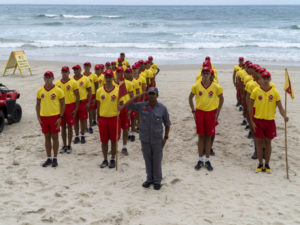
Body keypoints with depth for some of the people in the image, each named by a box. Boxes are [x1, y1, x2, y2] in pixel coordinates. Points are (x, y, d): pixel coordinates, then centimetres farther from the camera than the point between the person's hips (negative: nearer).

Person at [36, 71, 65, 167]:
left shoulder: (58, 90, -5)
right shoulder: (40, 90, 5)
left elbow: (63, 104, -3)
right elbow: (38, 104, 11)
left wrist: (60, 117, -10)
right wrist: (38, 117, 3)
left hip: (55, 116, -3)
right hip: (44, 117, 3)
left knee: (54, 137, 3)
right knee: (47, 137, 10)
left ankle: (55, 159, 13)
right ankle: (49, 158, 20)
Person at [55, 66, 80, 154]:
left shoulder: (73, 83, -4)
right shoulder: (57, 83, 6)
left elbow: (77, 96, -4)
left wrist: (76, 109, -9)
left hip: (70, 106, -3)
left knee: (70, 126, 2)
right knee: (63, 126, 8)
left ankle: (69, 146, 12)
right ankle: (64, 145, 18)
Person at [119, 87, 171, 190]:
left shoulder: (162, 108, -5)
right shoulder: (141, 106, -2)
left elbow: (167, 124, 3)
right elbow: (128, 105, -6)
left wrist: (165, 138, 0)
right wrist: (137, 96, -14)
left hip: (157, 140, -2)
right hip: (145, 139, 2)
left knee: (157, 161, 7)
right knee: (148, 160, 13)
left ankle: (157, 181, 22)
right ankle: (149, 179, 29)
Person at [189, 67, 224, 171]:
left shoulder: (216, 87, -6)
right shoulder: (196, 86, -3)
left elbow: (221, 99, 7)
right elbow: (190, 98, 10)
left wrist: (217, 113, 1)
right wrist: (193, 111, 3)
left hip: (211, 113, -1)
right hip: (199, 112, 1)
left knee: (208, 137, 5)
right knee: (201, 136, 5)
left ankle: (207, 160, 16)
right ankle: (200, 160, 15)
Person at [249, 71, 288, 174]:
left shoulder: (275, 92, -3)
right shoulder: (256, 91, -5)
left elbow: (280, 107, -4)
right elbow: (251, 107, 0)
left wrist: (284, 116, -24)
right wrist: (252, 122, -4)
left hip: (270, 120, 1)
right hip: (258, 120, 0)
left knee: (268, 142, 9)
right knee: (259, 142, 6)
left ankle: (267, 164, 21)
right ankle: (260, 164, 19)